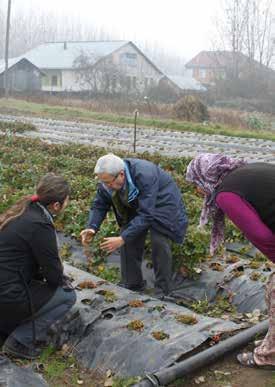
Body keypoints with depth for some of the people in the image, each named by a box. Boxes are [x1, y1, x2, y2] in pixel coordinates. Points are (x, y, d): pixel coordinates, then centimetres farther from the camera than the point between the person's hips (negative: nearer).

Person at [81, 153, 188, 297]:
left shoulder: (145, 176, -40)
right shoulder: (107, 179, -21)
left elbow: (146, 215, -40)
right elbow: (99, 205, -10)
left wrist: (122, 239, -43)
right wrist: (92, 228, -29)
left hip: (161, 203, -6)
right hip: (134, 206, 6)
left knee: (159, 241, -18)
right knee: (128, 237, -5)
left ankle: (162, 290, 0)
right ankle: (132, 284, 11)